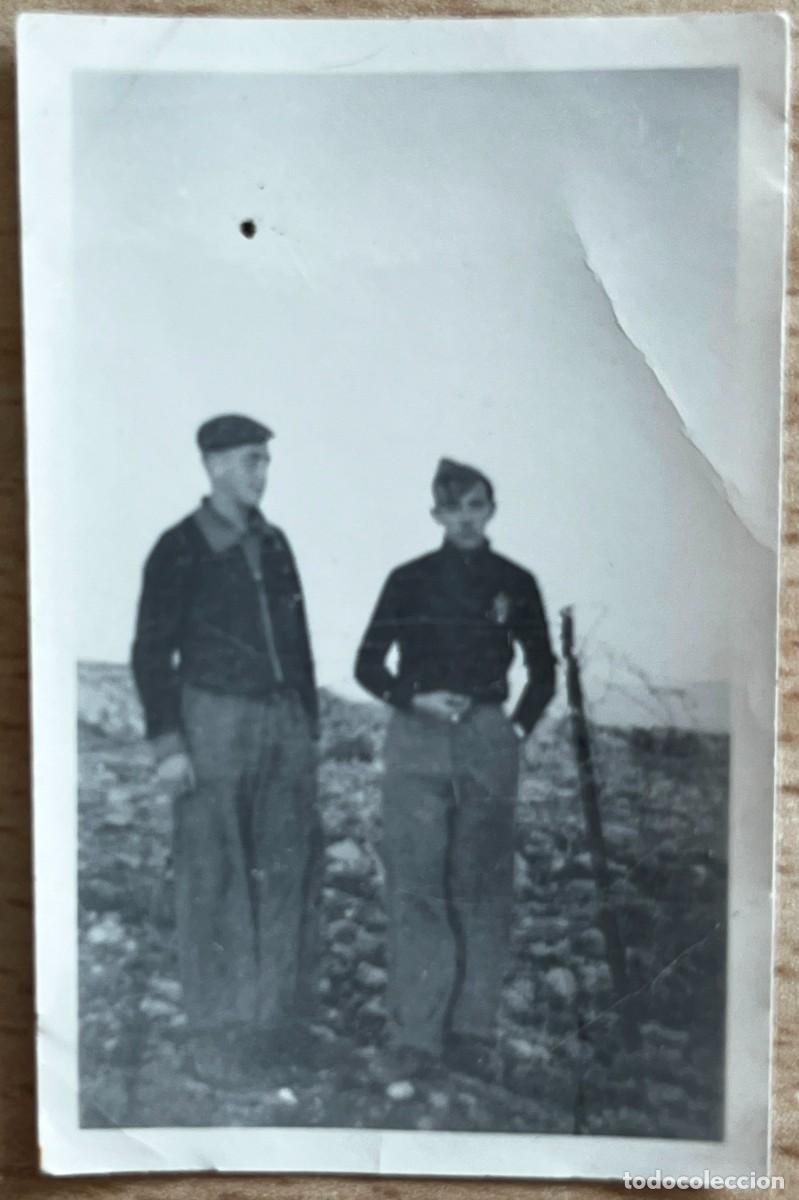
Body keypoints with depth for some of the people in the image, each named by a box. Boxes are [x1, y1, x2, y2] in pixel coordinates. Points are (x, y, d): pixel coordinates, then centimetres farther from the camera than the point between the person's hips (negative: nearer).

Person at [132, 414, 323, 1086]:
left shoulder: (274, 544, 11)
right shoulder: (180, 549, -4)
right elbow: (152, 652, -5)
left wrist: (308, 721, 13)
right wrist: (167, 743, -11)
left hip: (284, 722, 5)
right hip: (215, 725, -5)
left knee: (291, 868, 6)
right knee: (215, 880, 1)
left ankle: (281, 1019, 21)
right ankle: (221, 1038, 13)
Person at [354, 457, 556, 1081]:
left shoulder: (515, 583, 8)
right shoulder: (410, 580, 5)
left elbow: (543, 672, 17)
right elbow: (368, 665, 8)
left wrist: (520, 726, 5)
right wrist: (415, 700, -7)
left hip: (488, 742, 1)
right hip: (417, 739, -1)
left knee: (484, 888, 1)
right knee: (416, 887, -3)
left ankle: (472, 1033, 12)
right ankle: (415, 1036, 5)